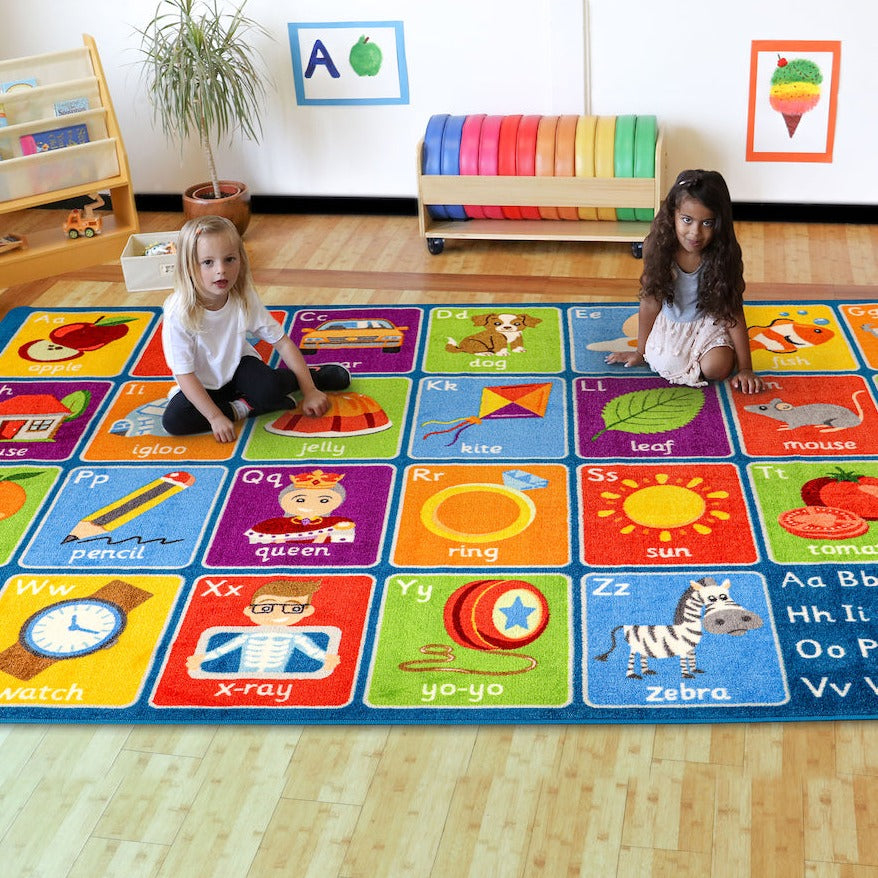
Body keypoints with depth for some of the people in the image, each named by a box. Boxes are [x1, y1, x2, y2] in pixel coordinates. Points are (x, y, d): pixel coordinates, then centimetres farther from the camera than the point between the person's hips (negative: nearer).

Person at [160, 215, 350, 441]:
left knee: (268, 389, -32)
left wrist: (309, 390, -12)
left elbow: (282, 343, -11)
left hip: (240, 365, 1)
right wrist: (215, 417, -28)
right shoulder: (178, 314, -28)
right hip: (203, 384, -1)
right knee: (172, 420, -28)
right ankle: (237, 411, -15)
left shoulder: (246, 300, -18)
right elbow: (185, 375, -24)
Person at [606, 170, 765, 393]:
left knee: (717, 368, -24)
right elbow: (650, 303, -8)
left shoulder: (724, 257, -23)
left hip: (709, 323, -1)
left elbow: (734, 313, -16)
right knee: (666, 365, -23)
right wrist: (640, 351, 3)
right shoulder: (658, 249, -20)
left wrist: (745, 368, -15)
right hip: (669, 324, 1)